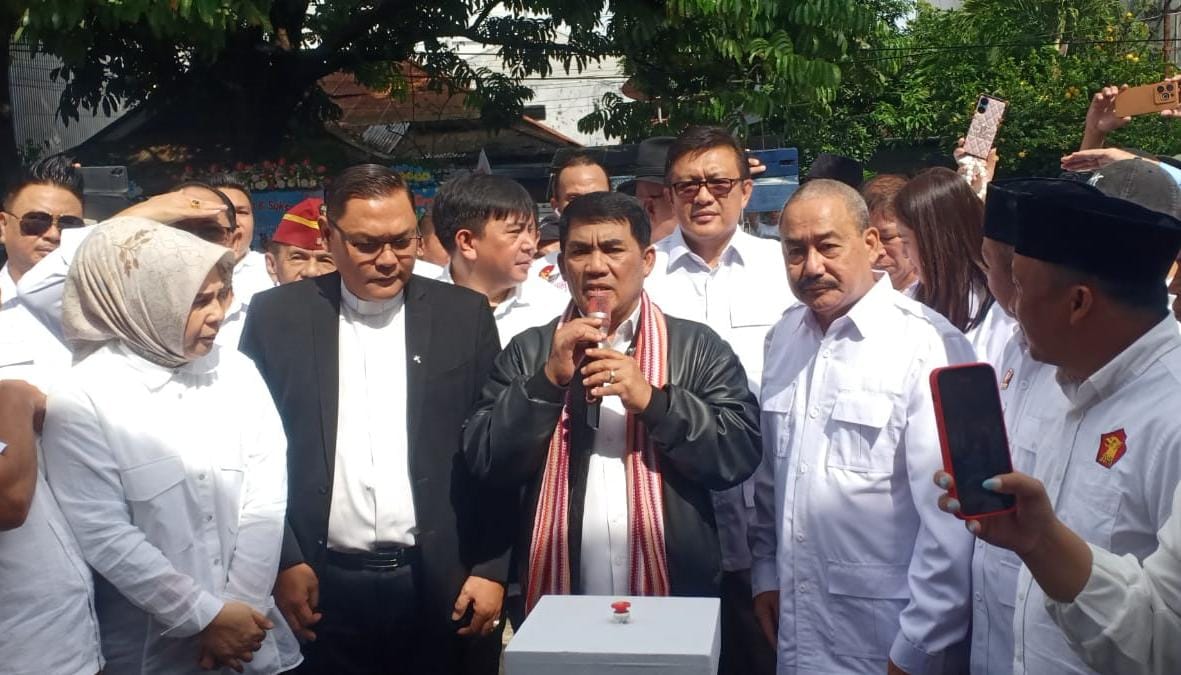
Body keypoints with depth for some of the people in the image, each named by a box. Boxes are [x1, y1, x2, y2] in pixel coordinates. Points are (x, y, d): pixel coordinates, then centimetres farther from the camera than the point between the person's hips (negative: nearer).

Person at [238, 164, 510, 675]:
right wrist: (282, 562, -3)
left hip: (443, 589, 0)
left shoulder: (465, 314, 1)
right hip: (321, 589, 0)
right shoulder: (277, 315, 1)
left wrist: (492, 569, -2)